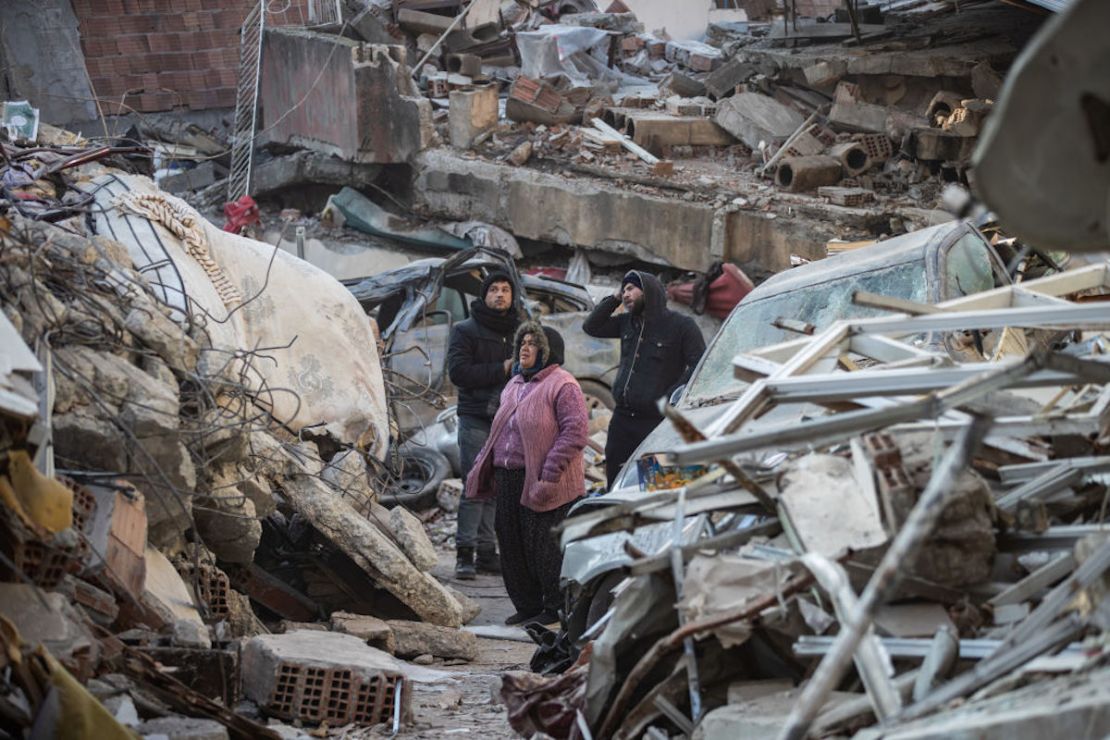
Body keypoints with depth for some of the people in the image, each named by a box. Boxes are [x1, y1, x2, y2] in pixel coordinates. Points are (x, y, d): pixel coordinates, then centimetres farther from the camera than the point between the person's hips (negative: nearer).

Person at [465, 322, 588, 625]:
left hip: (541, 480, -8)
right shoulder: (515, 385, 19)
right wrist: (483, 464, 16)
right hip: (509, 476, 8)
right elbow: (500, 430, 25)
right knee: (510, 541, 8)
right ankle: (526, 606, 17)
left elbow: (576, 430, -17)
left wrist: (550, 472, -22)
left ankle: (556, 607, 4)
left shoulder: (562, 385, -8)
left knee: (542, 543, -7)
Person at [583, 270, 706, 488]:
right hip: (622, 418, 7)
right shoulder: (627, 323, 16)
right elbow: (591, 326, 20)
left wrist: (670, 396, -17)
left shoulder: (681, 325, -4)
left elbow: (698, 365, -9)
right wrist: (614, 299, 10)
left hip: (657, 420, -7)